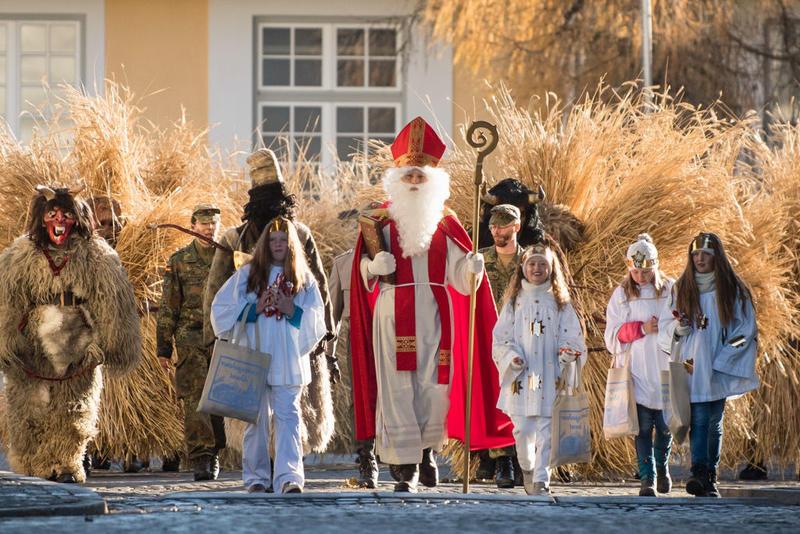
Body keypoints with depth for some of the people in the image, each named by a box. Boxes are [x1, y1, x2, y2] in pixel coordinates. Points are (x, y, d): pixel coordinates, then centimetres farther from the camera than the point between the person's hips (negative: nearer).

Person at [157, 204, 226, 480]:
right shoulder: (179, 261, 6)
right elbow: (167, 308, 6)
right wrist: (163, 348, 2)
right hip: (192, 336, -2)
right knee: (196, 397, -12)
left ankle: (213, 455, 14)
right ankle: (200, 459, -16)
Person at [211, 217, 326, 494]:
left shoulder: (304, 279, 11)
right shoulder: (247, 275, 8)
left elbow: (316, 320, 8)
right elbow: (221, 310, 4)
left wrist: (291, 311, -10)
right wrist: (255, 309, -9)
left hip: (288, 363, 0)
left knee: (287, 416, -10)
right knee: (257, 418, 3)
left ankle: (289, 476, -17)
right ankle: (256, 477, 10)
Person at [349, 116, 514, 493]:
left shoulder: (445, 224, 11)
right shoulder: (381, 221, 6)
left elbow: (459, 275, 5)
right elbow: (367, 271, 4)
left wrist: (474, 265, -16)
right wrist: (377, 262, -17)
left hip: (434, 313, 2)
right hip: (394, 313, -2)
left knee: (434, 384, 1)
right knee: (398, 386, -7)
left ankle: (427, 448, 25)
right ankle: (405, 465, -6)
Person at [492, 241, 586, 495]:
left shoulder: (560, 303, 8)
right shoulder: (514, 302, 9)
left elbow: (572, 337, 6)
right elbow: (501, 337, 7)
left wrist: (568, 353, -15)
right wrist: (511, 357, -10)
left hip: (548, 376, -1)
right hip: (520, 376, 1)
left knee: (545, 429, -6)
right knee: (522, 429, 0)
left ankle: (541, 480, -5)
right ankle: (527, 469, 25)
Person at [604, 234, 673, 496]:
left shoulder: (670, 290, 4)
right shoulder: (621, 294, 5)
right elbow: (612, 336, 1)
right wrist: (642, 328, -13)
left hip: (665, 369, 0)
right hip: (637, 371, 0)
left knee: (665, 425, 5)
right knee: (643, 427, -5)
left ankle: (662, 467, 30)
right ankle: (647, 477, -1)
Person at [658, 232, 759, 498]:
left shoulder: (734, 290, 3)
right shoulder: (681, 290, 8)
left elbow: (745, 330, 1)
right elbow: (665, 327, 11)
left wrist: (720, 362, -7)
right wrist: (678, 327, -13)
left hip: (720, 372, 0)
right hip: (692, 369, 0)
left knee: (714, 423, 4)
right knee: (698, 420, -11)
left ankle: (709, 479, 9)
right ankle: (699, 473, -21)